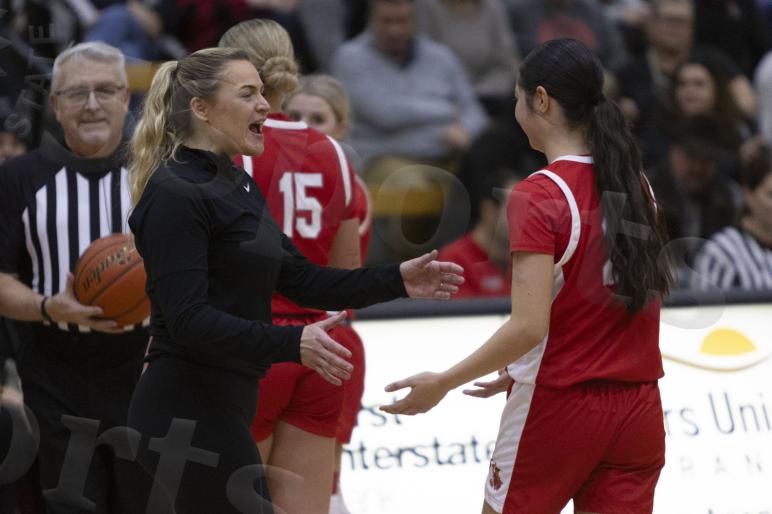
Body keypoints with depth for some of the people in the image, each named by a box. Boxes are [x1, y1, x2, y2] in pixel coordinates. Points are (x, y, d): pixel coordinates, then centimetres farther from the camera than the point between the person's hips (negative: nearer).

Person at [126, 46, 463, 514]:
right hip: (192, 417, -10)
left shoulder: (239, 186, 14)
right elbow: (188, 318, -23)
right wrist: (292, 344, -33)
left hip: (217, 410, 10)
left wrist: (395, 281, 7)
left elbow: (301, 279, 17)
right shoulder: (175, 194, -15)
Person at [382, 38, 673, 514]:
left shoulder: (538, 196, -14)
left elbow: (529, 327, -20)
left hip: (559, 409, -5)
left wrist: (442, 383, -12)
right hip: (638, 410, 5)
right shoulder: (634, 185, 7)